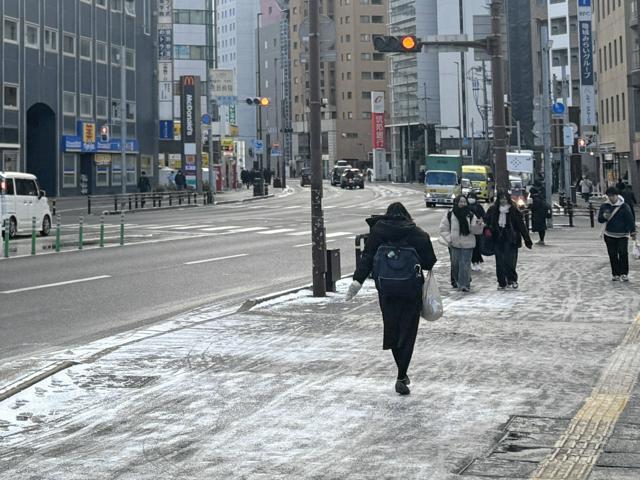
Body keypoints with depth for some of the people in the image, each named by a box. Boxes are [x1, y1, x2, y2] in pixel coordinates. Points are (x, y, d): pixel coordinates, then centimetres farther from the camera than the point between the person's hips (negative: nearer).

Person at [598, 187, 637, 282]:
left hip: (622, 235, -3)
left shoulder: (624, 206, -5)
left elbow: (630, 220, -2)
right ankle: (615, 274, 12)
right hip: (610, 235, 3)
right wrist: (604, 216, -19)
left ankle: (624, 274, -5)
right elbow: (599, 219, 4)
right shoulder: (604, 206, 3)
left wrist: (632, 232, -6)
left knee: (623, 253, -11)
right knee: (612, 255, 4)